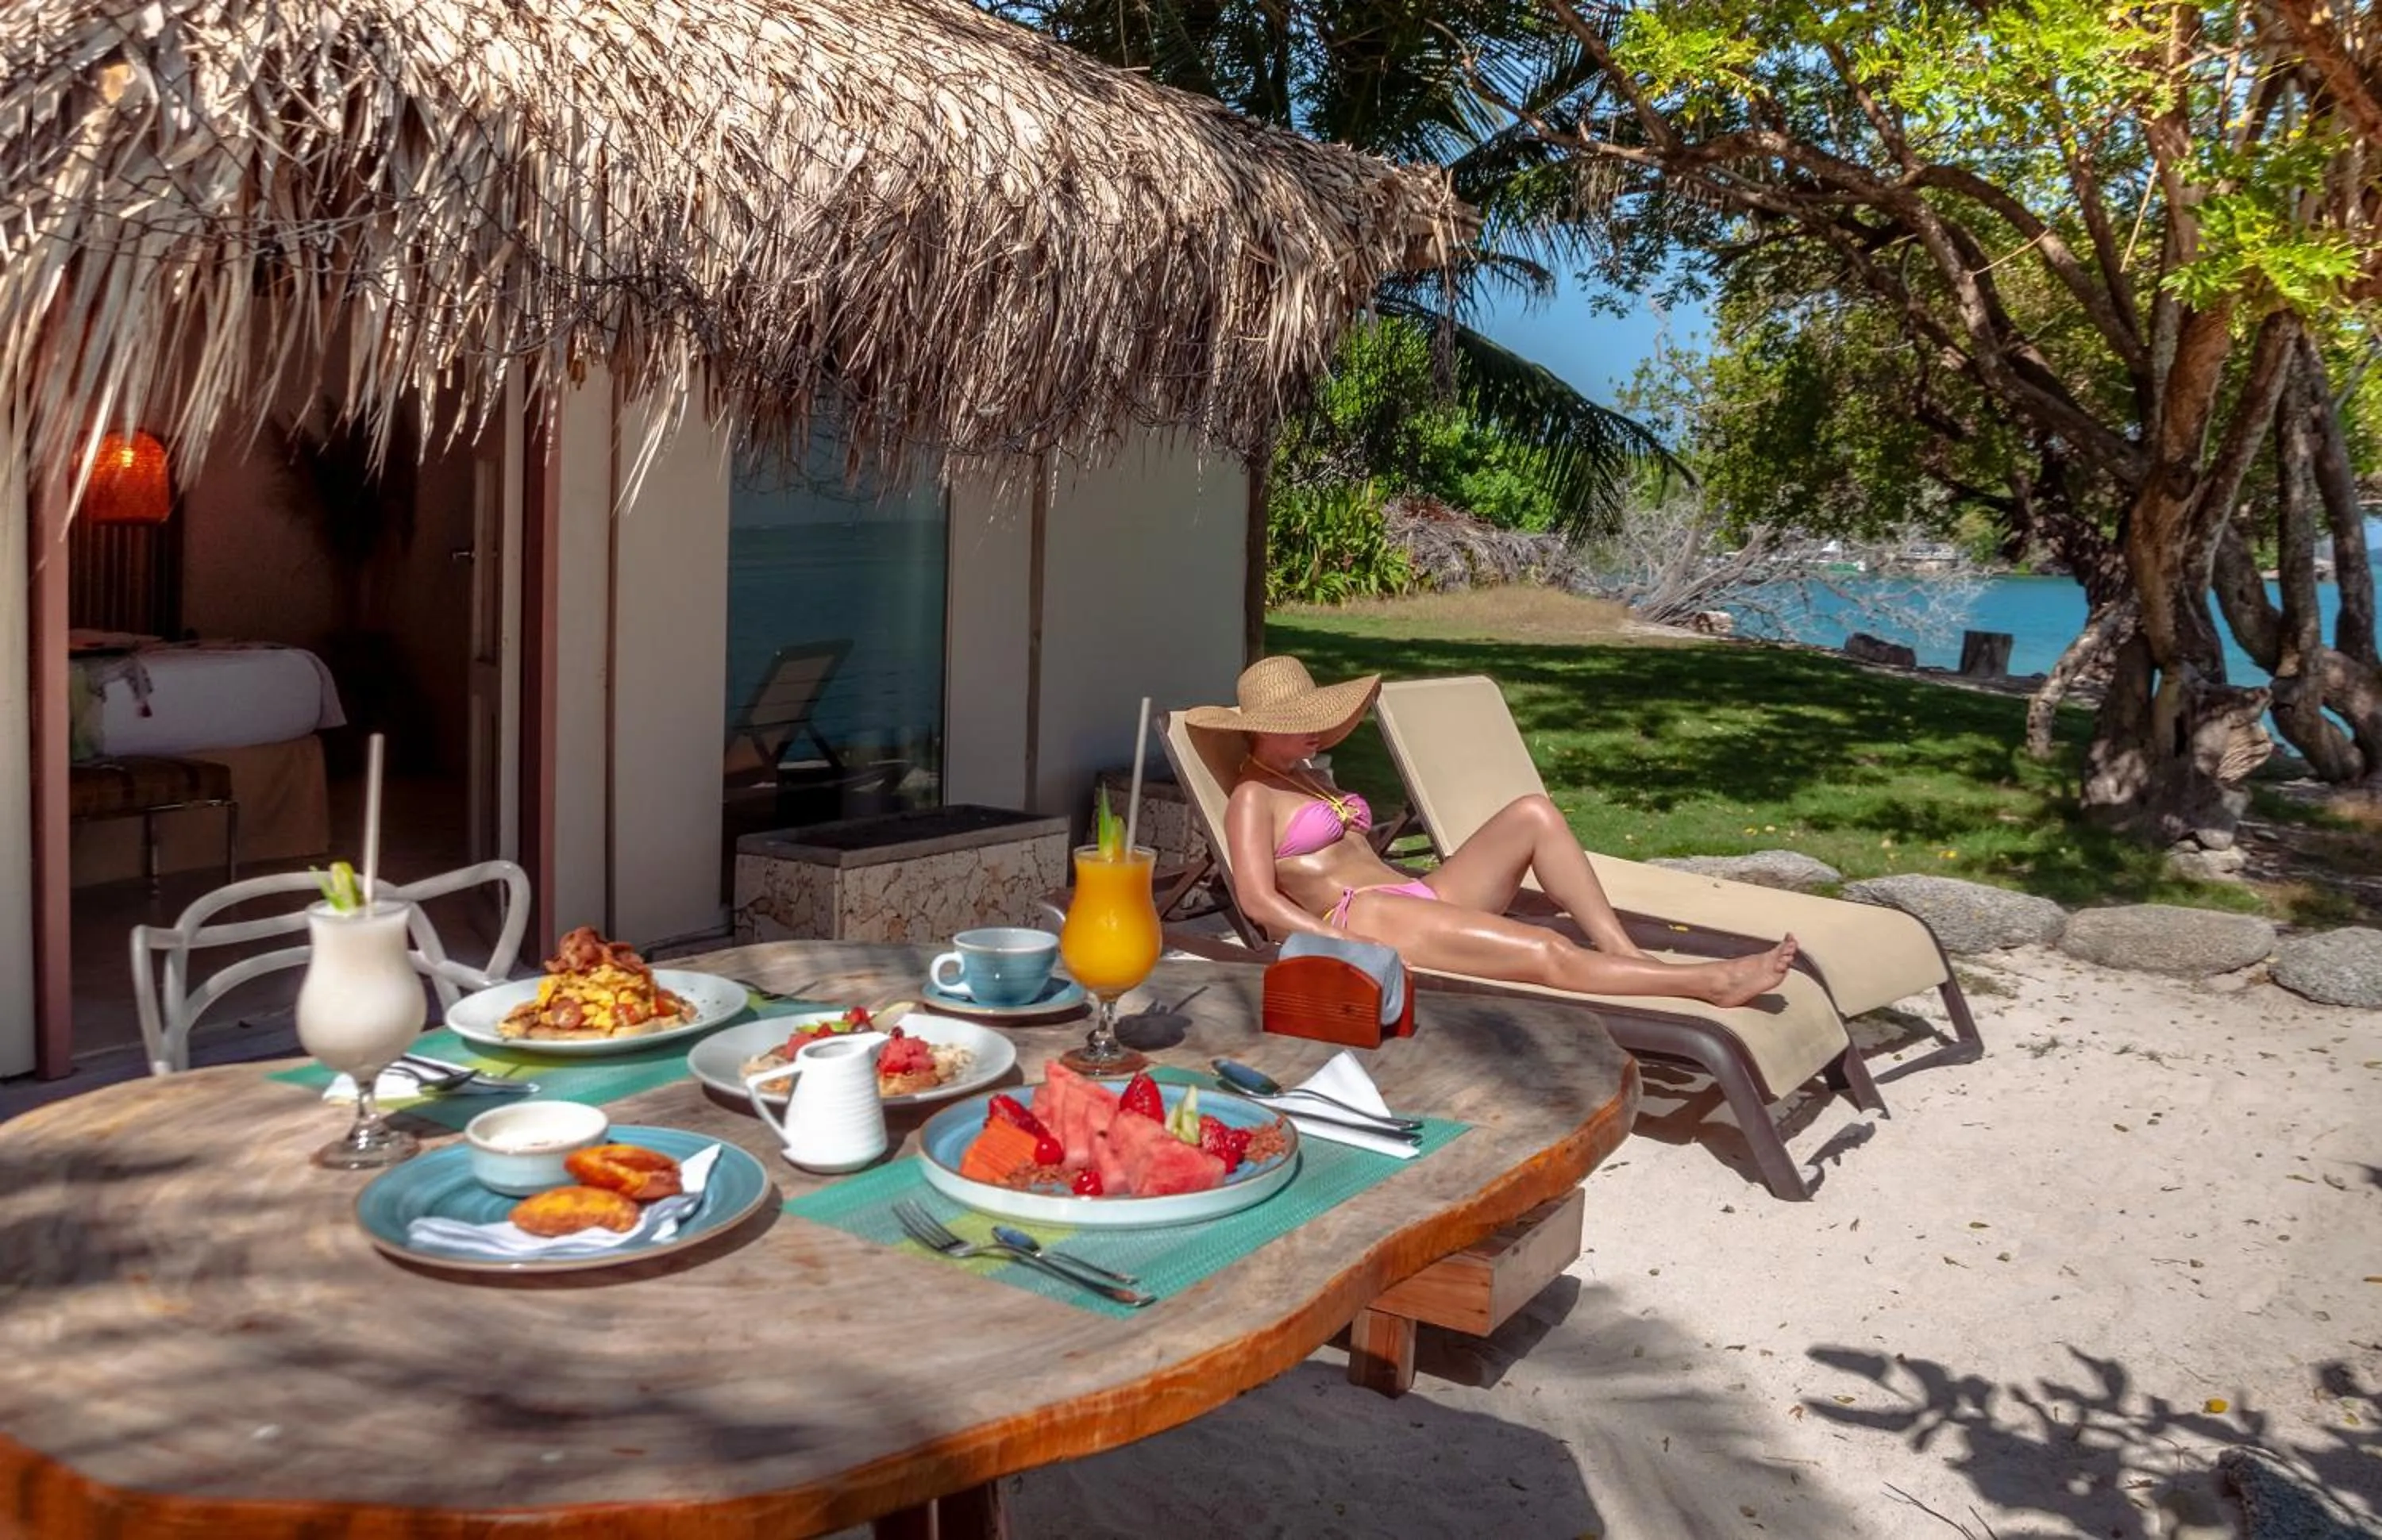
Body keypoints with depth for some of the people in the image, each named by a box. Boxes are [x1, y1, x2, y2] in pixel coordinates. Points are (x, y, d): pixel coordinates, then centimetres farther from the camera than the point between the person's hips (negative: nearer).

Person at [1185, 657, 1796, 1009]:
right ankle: (1711, 982, -26)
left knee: (1532, 813, -12)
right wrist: (1351, 949, -21)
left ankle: (1629, 955, -20)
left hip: (1419, 894, 9)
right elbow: (1259, 901, -13)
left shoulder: (1313, 777, 27)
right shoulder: (1253, 797, 0)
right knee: (1547, 952, -27)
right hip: (1363, 918, -9)